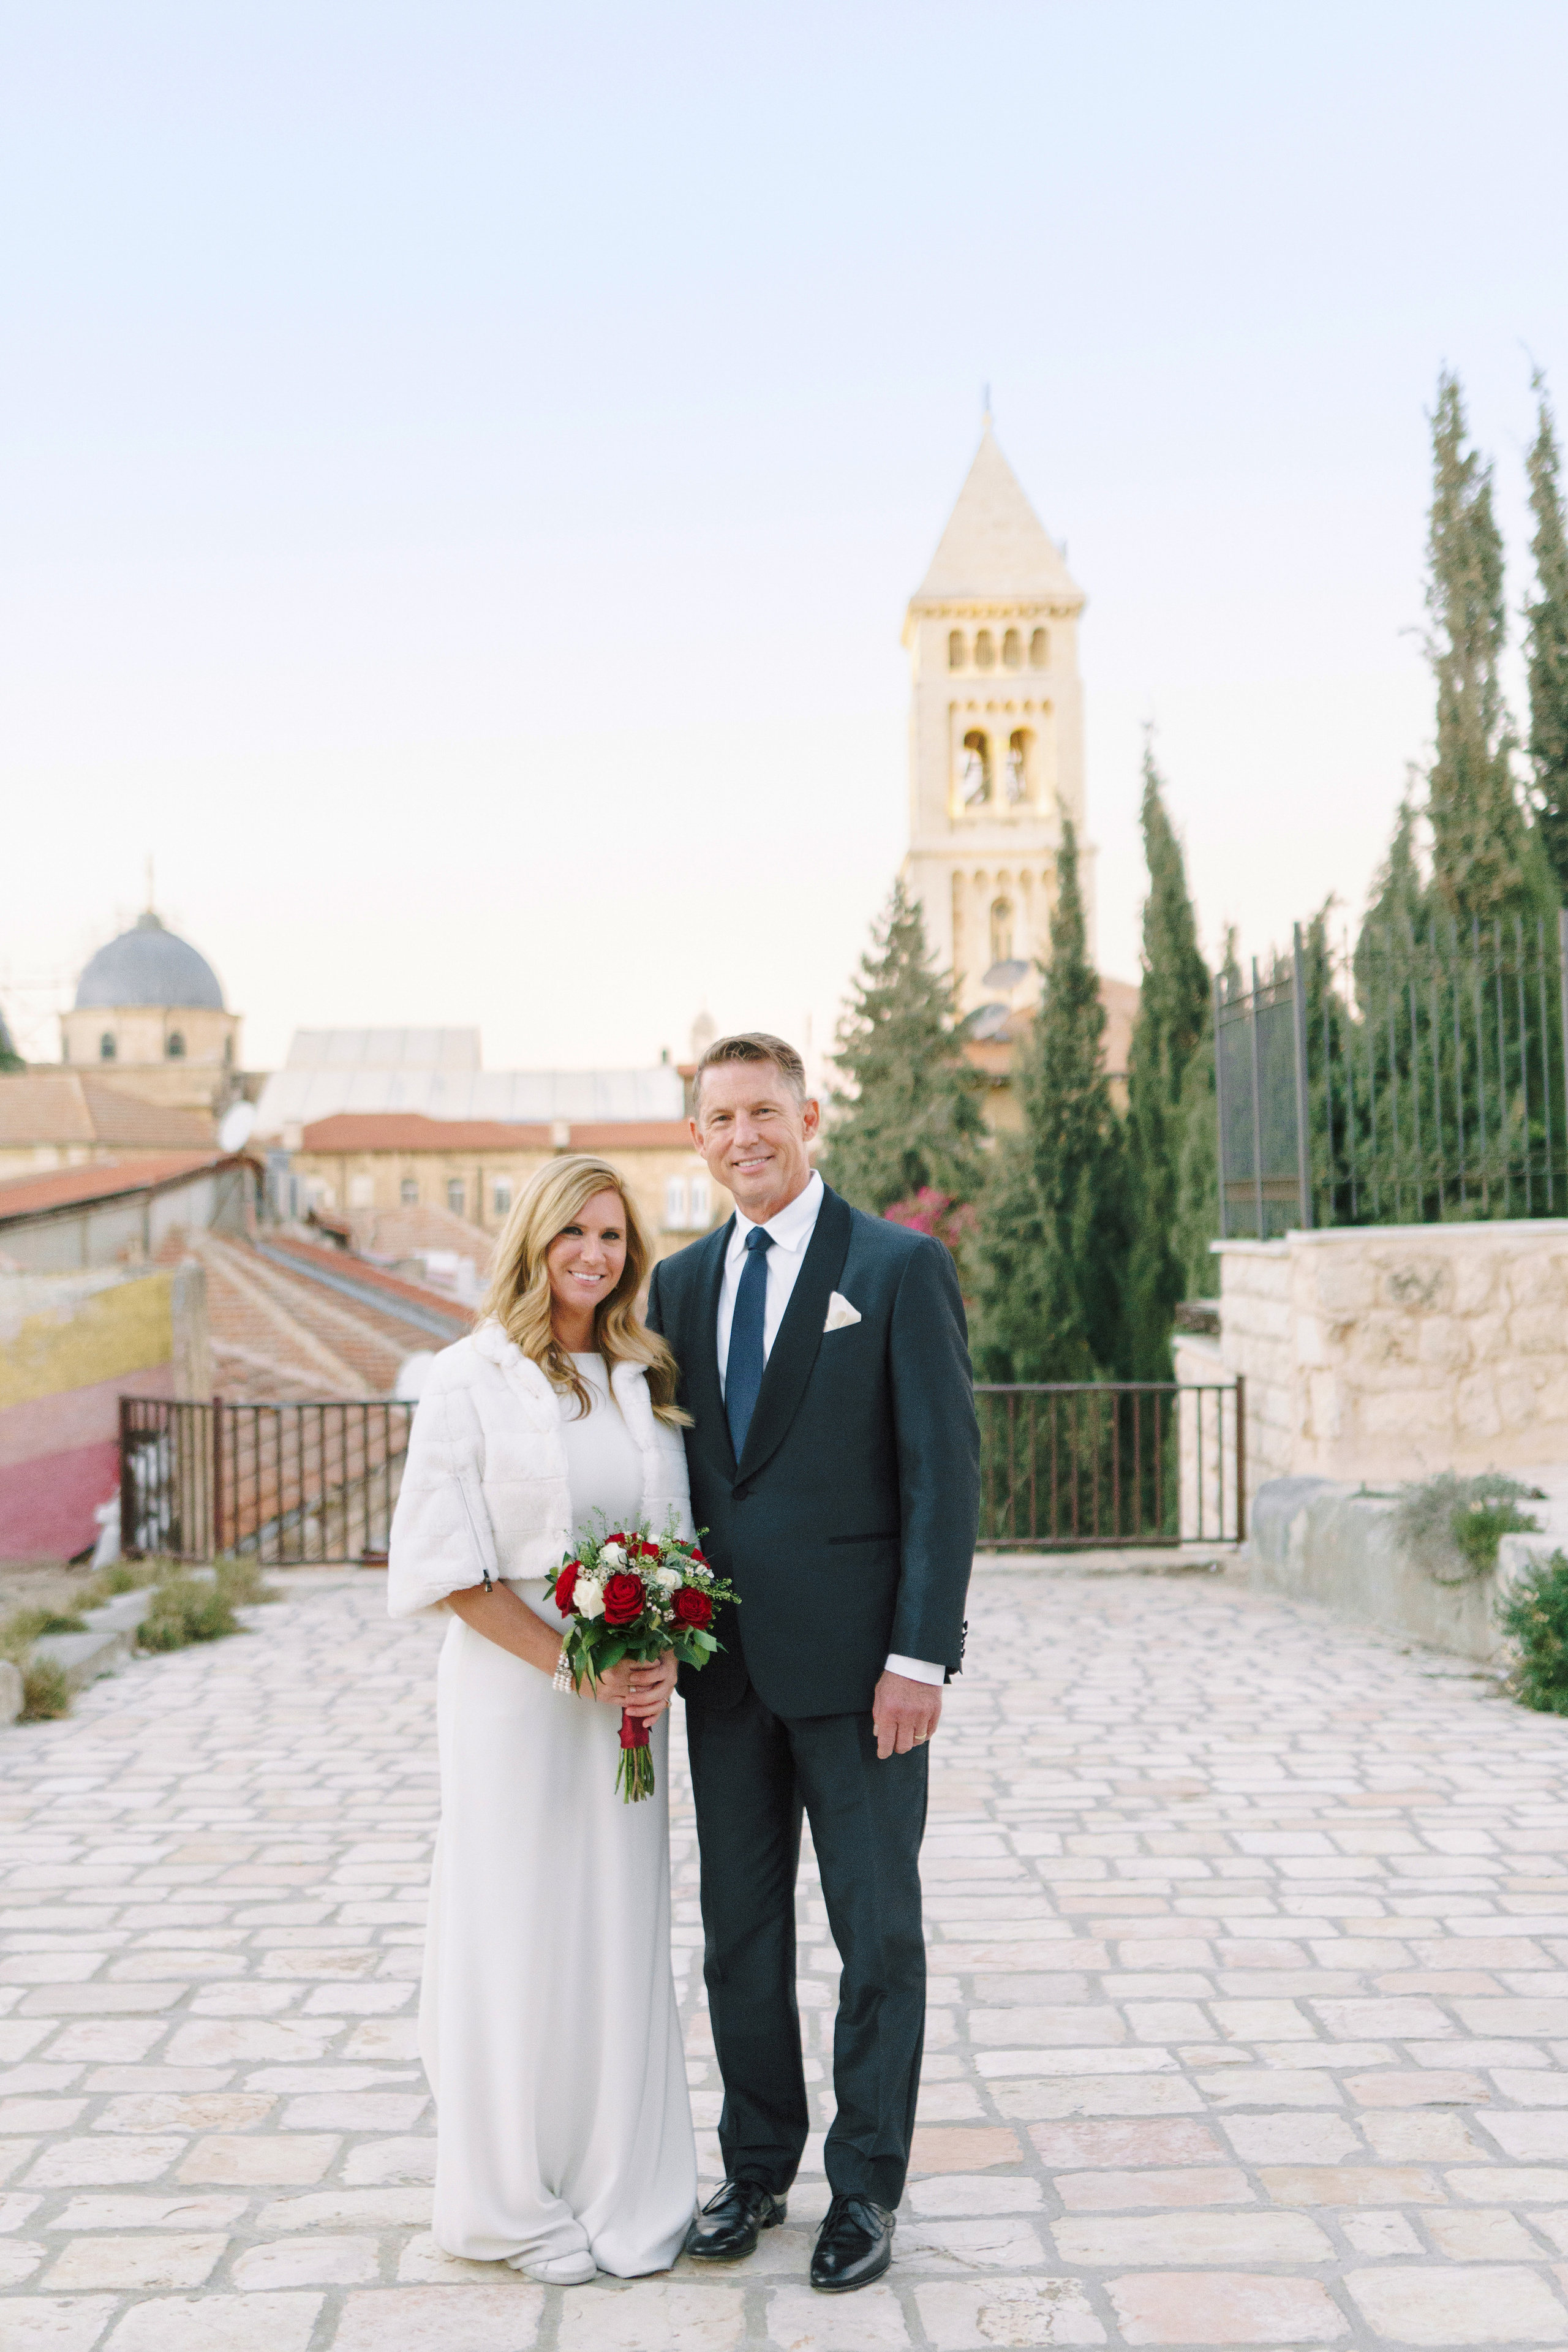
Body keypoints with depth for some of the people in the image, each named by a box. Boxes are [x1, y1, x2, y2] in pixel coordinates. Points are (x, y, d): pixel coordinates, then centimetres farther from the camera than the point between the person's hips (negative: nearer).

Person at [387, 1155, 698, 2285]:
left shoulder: (646, 1379, 8)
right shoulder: (473, 1378, -6)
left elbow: (678, 1537, 11)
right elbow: (444, 1563, -10)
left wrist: (665, 1660, -7)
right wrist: (573, 1668, -15)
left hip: (632, 1698, 4)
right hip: (512, 1691, -4)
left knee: (625, 1930, 10)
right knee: (520, 1932, 5)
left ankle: (626, 2195, 24)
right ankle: (518, 2201, 22)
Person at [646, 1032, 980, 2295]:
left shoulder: (900, 1266, -6)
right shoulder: (681, 1282, 10)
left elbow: (945, 1468, -10)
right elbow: (677, 1466, 13)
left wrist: (921, 1656, -15)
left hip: (855, 1664, -5)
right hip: (725, 1661, 5)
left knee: (877, 1932, 7)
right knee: (740, 1932, 14)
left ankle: (867, 2186, 23)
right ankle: (757, 2166, 31)